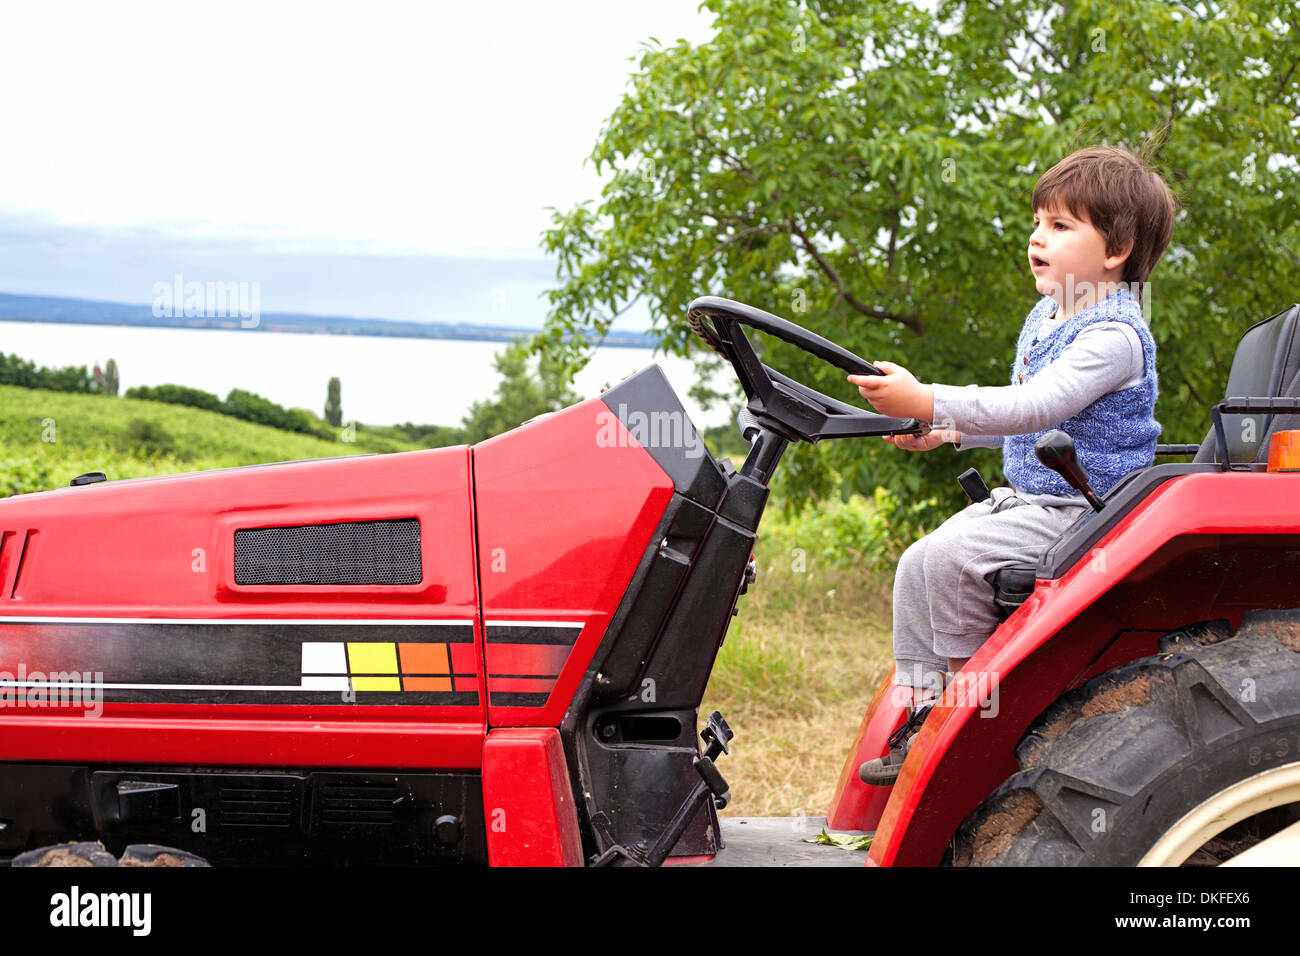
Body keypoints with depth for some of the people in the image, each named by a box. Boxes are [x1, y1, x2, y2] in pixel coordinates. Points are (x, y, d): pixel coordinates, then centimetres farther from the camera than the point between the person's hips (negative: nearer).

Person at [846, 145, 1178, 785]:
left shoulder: (1114, 335, -19)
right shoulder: (1045, 317, 13)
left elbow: (1036, 406, -32)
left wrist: (929, 403, -40)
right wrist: (945, 433, 13)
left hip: (1082, 511, -10)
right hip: (1024, 496, 10)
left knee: (954, 555, -25)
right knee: (916, 564, 0)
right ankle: (916, 707, 7)